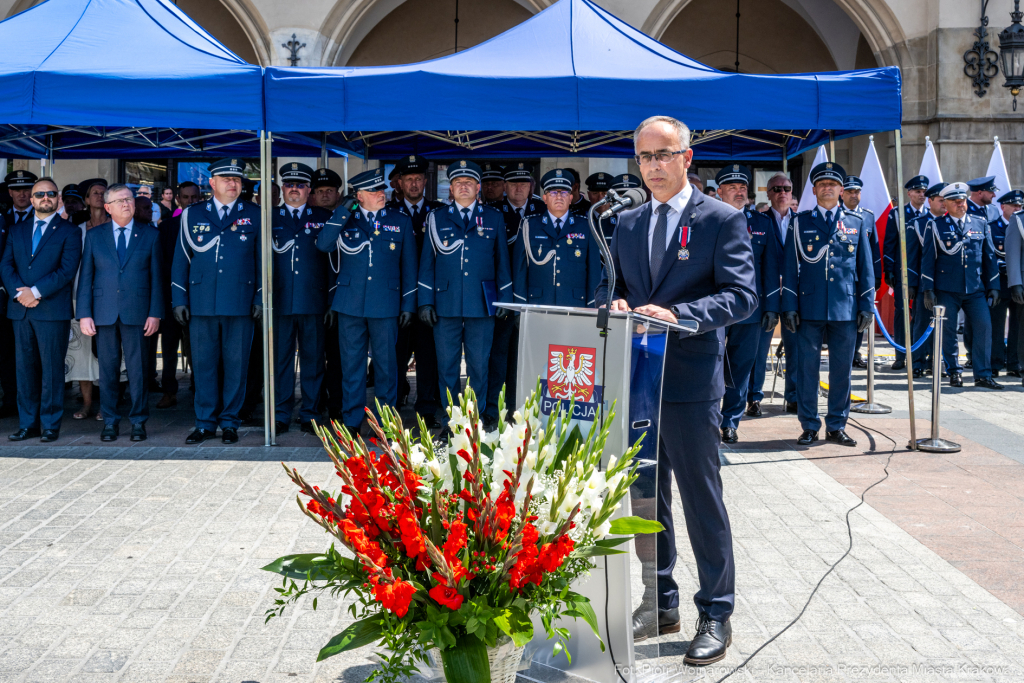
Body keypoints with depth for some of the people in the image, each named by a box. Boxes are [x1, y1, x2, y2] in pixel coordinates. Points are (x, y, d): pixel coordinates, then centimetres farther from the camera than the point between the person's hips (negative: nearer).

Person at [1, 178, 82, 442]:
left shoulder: (69, 232, 2)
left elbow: (67, 270, -8)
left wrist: (36, 292, -14)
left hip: (52, 310, -4)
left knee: (52, 369, -1)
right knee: (25, 368, 7)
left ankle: (50, 425, 6)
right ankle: (28, 424, 14)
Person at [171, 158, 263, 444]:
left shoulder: (254, 215, 8)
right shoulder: (192, 214, 10)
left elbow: (262, 258, 8)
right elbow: (181, 258, 10)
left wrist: (261, 298, 1)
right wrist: (179, 300, 4)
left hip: (240, 304, -1)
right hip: (201, 302, 1)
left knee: (236, 364, 3)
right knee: (203, 364, 4)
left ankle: (229, 422, 14)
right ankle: (205, 423, 14)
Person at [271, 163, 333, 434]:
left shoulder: (323, 218, 9)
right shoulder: (270, 219, 11)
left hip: (314, 303, 0)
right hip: (280, 302, 0)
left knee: (313, 359, 3)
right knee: (280, 358, 2)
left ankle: (310, 415, 13)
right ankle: (281, 416, 11)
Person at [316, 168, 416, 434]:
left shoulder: (401, 222, 8)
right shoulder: (345, 221, 8)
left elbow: (409, 266, 8)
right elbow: (323, 245, -9)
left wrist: (408, 304, 3)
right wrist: (344, 211, -10)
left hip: (385, 305, 0)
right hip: (350, 303, 1)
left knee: (386, 363, 3)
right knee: (352, 362, 5)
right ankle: (352, 420, 15)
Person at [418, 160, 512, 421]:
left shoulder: (494, 218, 10)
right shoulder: (437, 218, 9)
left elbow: (502, 261, 11)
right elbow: (427, 262, 8)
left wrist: (505, 299, 4)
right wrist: (425, 301, 1)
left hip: (482, 304, 0)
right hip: (446, 304, 0)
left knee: (479, 366, 2)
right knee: (447, 365, 3)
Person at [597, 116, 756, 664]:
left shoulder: (723, 220, -3)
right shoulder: (627, 224, 14)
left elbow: (742, 295, -12)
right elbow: (608, 284, 16)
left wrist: (677, 314, -26)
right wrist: (615, 303, -9)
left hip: (691, 379, -6)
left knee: (701, 498, 1)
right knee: (647, 496, 14)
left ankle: (716, 614, 15)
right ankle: (660, 604, 28)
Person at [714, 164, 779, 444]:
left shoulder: (762, 223, 10)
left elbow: (770, 267, 9)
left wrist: (772, 308, 3)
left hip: (750, 308, 2)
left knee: (741, 368, 6)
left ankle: (730, 422, 17)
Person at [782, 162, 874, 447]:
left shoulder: (856, 223, 10)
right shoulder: (800, 223, 6)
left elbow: (865, 268, 11)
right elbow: (790, 267, 5)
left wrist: (867, 305, 4)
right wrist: (789, 306, -2)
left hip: (846, 309, 1)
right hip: (810, 307, -1)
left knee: (842, 369, 6)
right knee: (808, 368, 1)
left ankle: (836, 426, 17)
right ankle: (809, 426, 12)